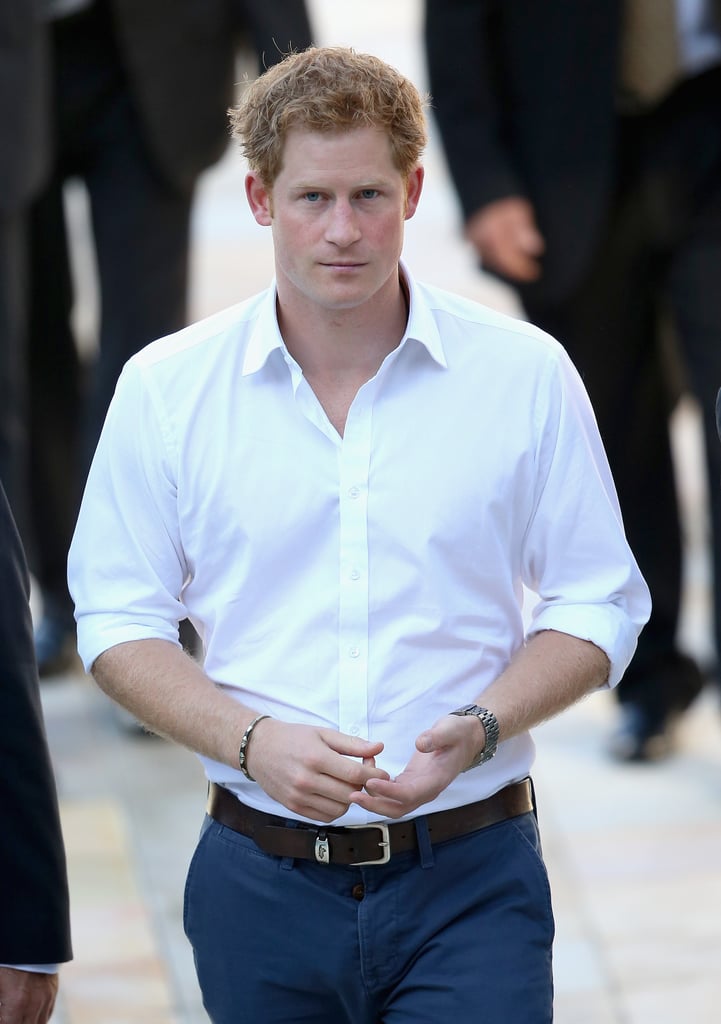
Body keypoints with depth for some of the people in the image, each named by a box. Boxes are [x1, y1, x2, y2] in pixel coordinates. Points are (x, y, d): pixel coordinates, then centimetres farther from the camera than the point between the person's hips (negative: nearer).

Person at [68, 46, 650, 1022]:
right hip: (262, 883, 1)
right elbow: (118, 620, 5)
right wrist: (254, 741, -13)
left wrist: (478, 729, -13)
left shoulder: (527, 374, 1)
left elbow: (600, 606, 5)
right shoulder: (165, 388, 2)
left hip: (467, 877, -1)